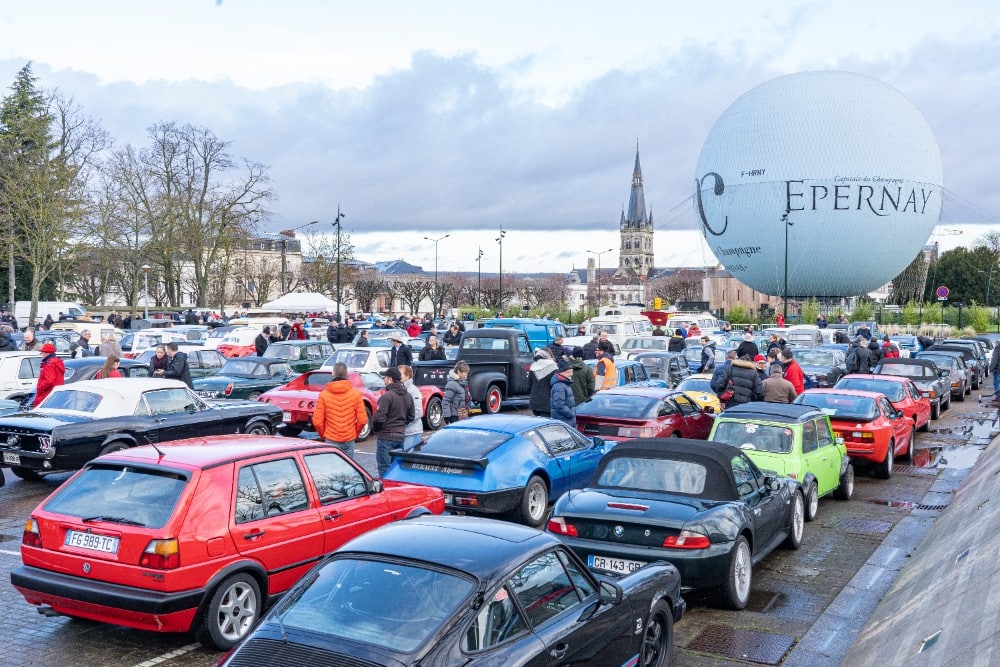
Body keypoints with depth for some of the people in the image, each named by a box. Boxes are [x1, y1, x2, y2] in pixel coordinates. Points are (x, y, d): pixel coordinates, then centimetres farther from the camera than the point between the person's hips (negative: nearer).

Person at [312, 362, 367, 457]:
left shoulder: (324, 395, -6)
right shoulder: (356, 394, -5)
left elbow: (317, 421, -7)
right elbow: (362, 420, -6)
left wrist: (323, 435, 10)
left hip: (331, 440, -1)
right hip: (350, 439, 1)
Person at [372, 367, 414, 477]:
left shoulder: (387, 396, -17)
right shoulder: (408, 396, 8)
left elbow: (379, 418, -20)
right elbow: (411, 417, 13)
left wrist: (375, 428, -2)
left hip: (386, 437, -8)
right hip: (401, 436, 8)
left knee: (384, 468, -2)